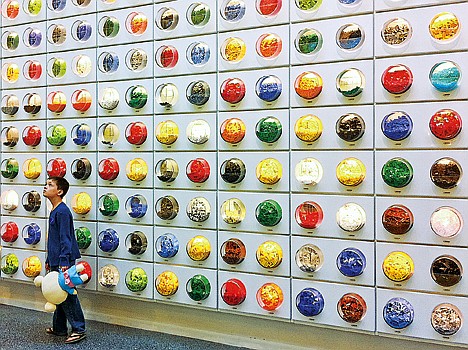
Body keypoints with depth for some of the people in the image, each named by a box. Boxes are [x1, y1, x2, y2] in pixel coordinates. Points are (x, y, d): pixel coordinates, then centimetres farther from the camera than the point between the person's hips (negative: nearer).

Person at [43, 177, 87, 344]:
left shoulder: (62, 211, -16)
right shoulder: (54, 211, 14)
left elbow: (65, 239, -21)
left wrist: (64, 262, -25)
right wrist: (49, 260, 24)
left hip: (63, 262, -10)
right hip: (56, 261, 10)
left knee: (68, 296, -4)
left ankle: (79, 329, 5)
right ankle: (59, 328, 29)